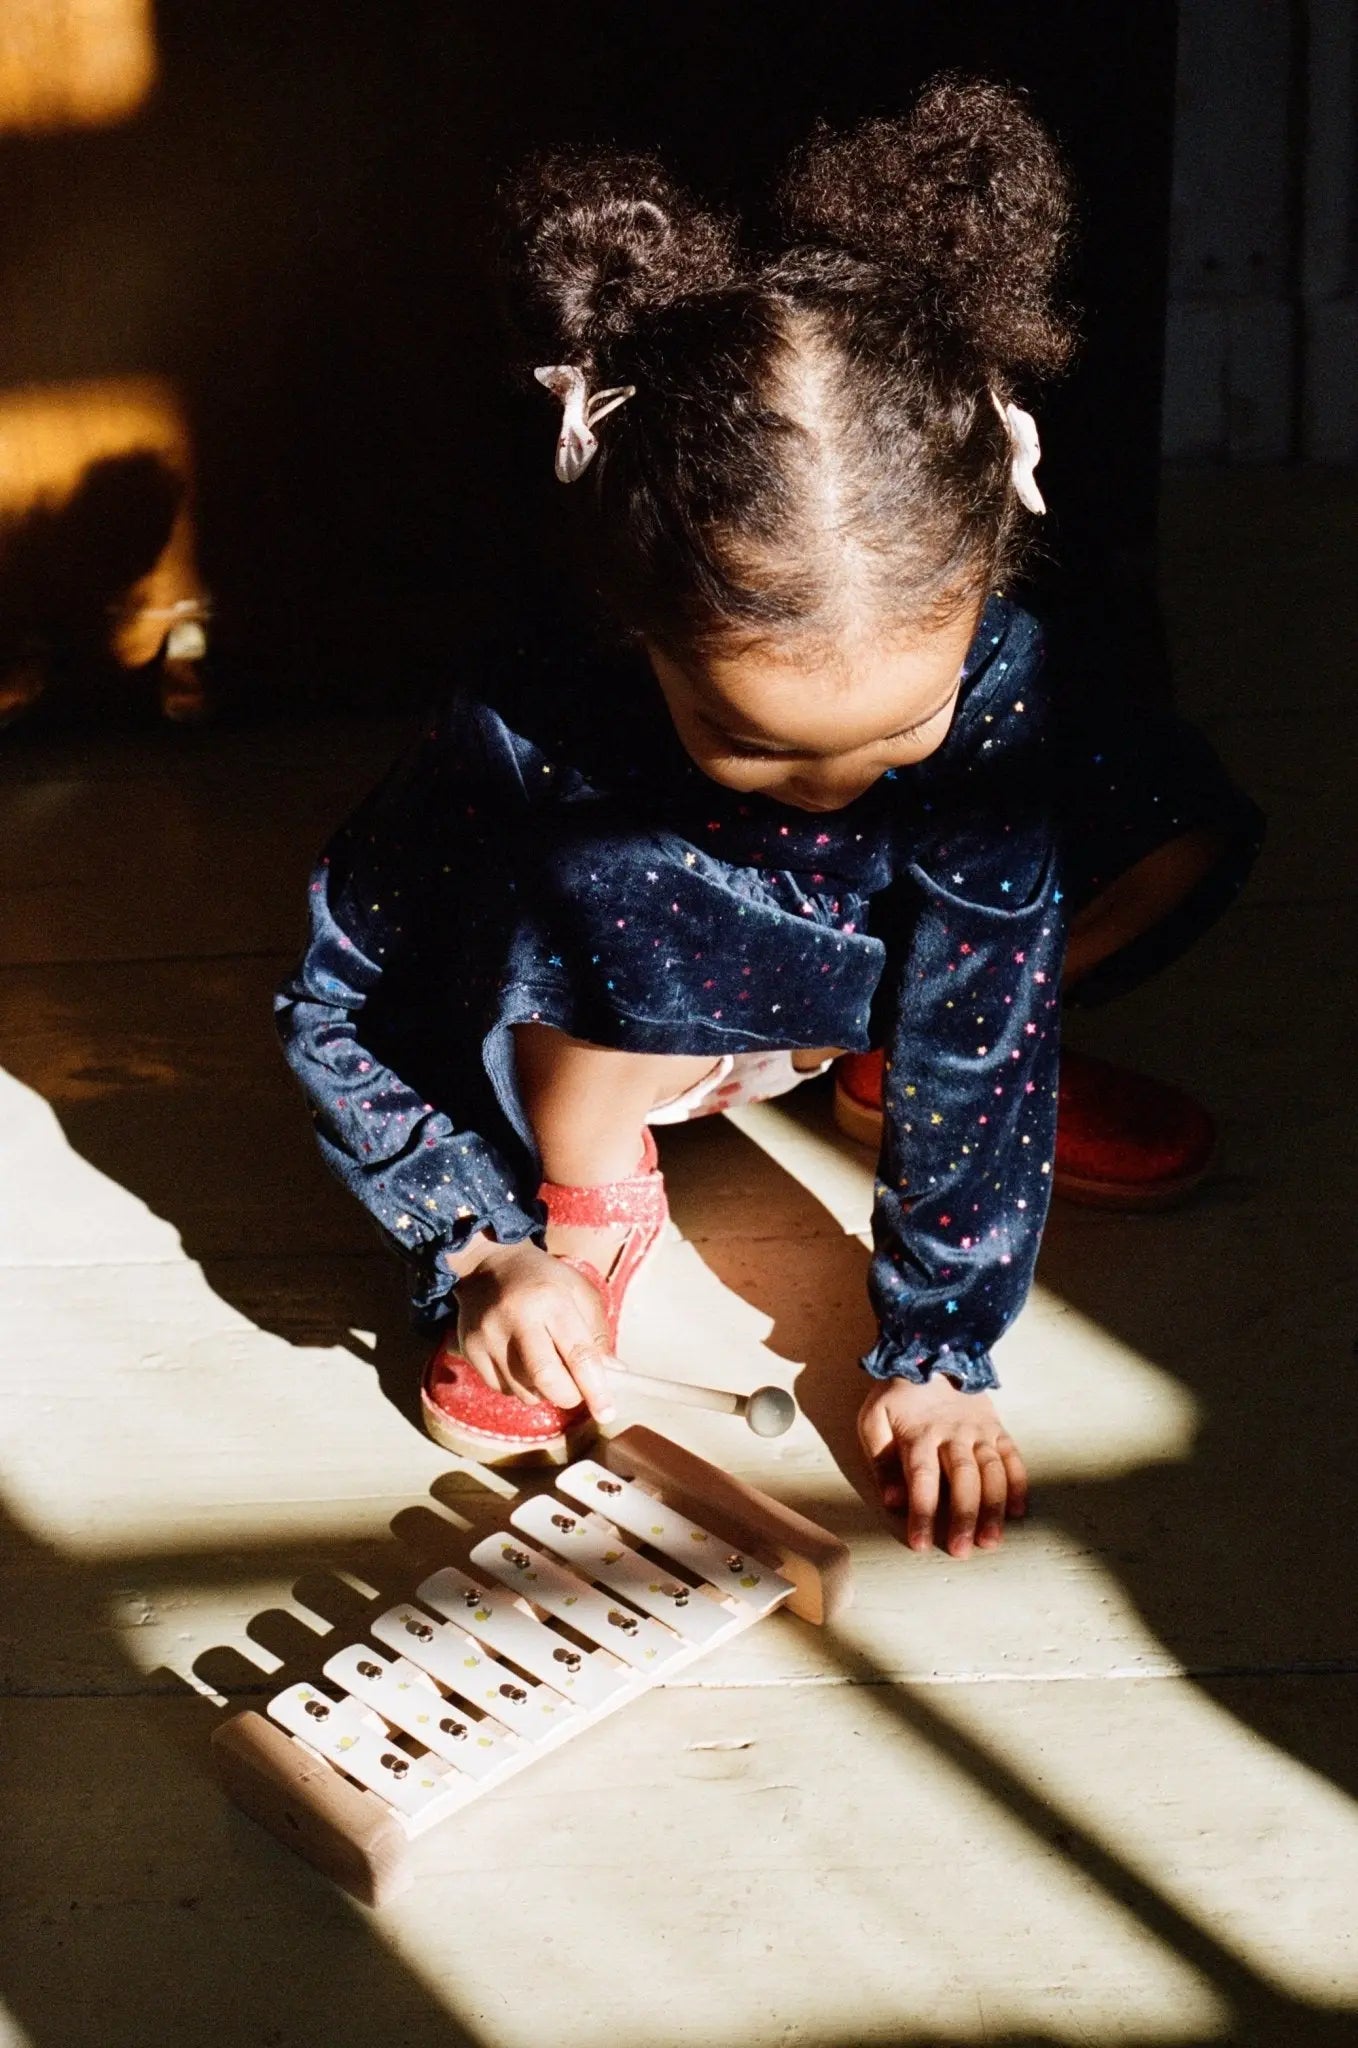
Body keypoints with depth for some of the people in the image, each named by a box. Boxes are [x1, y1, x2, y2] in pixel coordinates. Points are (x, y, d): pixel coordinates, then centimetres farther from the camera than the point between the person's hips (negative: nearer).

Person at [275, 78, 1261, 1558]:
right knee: (618, 899, -40)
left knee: (1189, 826, -13)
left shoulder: (985, 675, -33)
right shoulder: (531, 729, -36)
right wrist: (482, 1252, -30)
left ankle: (863, 1074, 7)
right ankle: (584, 1200, -9)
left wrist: (938, 1351, -24)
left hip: (832, 982, 4)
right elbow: (329, 1010, -23)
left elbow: (982, 1026, -26)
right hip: (576, 1036, -3)